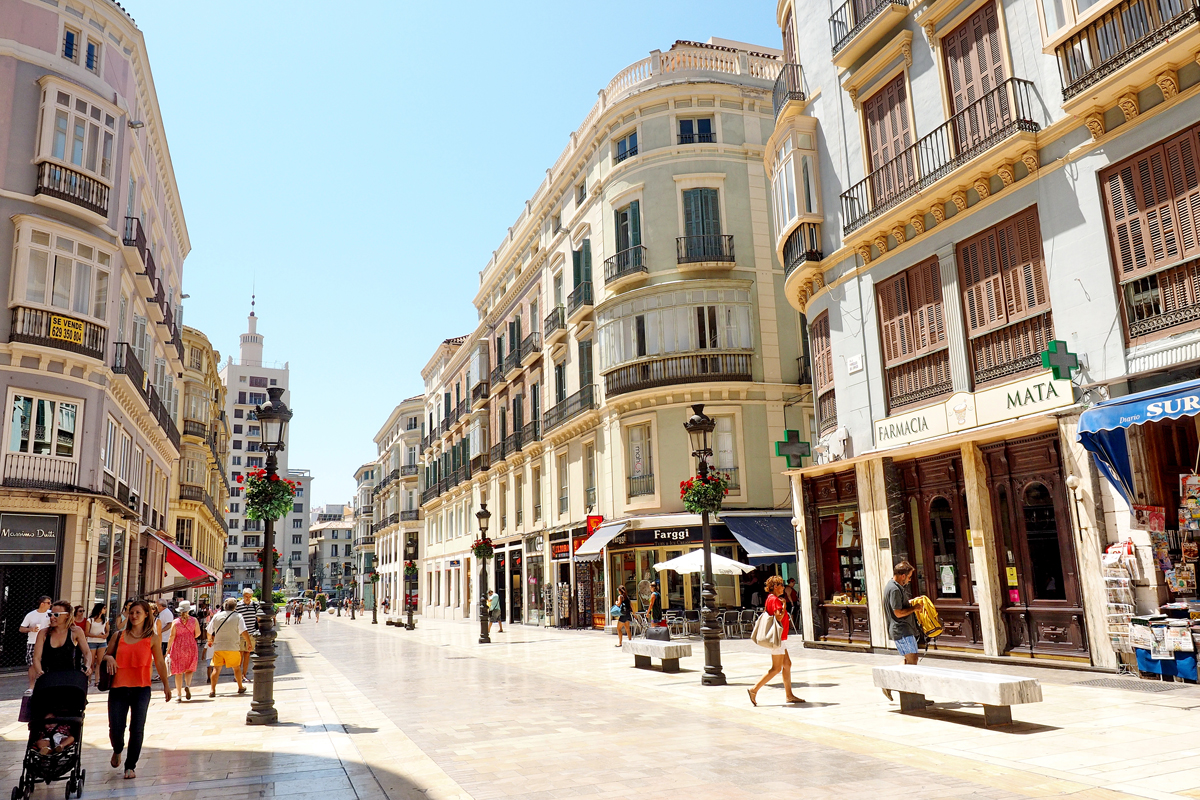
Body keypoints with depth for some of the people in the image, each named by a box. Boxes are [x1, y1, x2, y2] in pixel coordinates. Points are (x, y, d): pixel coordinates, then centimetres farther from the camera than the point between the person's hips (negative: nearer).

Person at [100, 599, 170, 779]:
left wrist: (166, 684, 8)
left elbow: (159, 662, 8)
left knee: (137, 729, -3)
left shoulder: (153, 638, 4)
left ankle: (130, 766, 12)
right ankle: (117, 751, 37)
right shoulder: (118, 636, 8)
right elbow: (105, 655, 18)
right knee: (115, 729, 3)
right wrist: (108, 658, -6)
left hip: (141, 688, -2)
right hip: (118, 688, 2)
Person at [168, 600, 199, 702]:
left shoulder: (175, 622, -2)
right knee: (189, 669, 11)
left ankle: (179, 695, 5)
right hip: (191, 646, 0)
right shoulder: (194, 620, 0)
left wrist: (168, 648, 2)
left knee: (178, 672, 6)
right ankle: (187, 685, -17)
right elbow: (198, 633, 2)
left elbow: (172, 636, -5)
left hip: (178, 647, 0)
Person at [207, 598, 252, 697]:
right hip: (233, 647, -1)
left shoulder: (217, 616, 4)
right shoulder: (238, 617, -4)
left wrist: (210, 640, 32)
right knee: (236, 667, 14)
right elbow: (244, 632, -11)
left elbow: (209, 631, 12)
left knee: (216, 669, 2)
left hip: (218, 647, 1)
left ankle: (212, 690, -9)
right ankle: (240, 688, 25)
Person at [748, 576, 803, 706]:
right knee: (776, 669, -7)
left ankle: (789, 695, 17)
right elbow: (778, 617, -26)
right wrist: (784, 606, -13)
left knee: (787, 664, 13)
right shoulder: (775, 599, -17)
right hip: (778, 638, -11)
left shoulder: (771, 598, 14)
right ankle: (754, 690, -6)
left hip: (779, 638, 11)